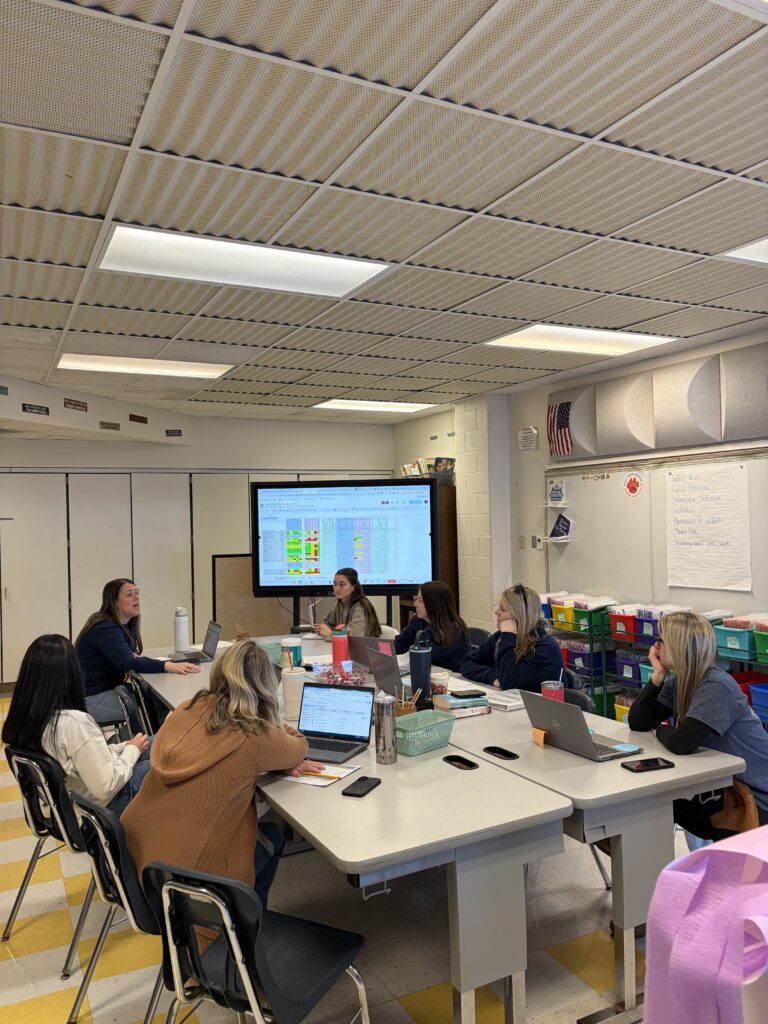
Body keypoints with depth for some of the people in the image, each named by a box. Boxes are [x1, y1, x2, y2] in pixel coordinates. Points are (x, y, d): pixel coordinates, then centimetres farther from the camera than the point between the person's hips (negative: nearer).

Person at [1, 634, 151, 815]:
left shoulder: (21, 719, -10)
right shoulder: (74, 722, -34)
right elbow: (106, 787, -27)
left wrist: (125, 747, 3)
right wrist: (132, 749, -11)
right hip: (105, 802, -7)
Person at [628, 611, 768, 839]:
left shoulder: (716, 687, -26)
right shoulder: (677, 683, 1)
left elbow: (681, 743, -34)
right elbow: (638, 723, -5)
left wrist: (662, 729, -11)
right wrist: (658, 674, -10)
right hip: (723, 784, 8)